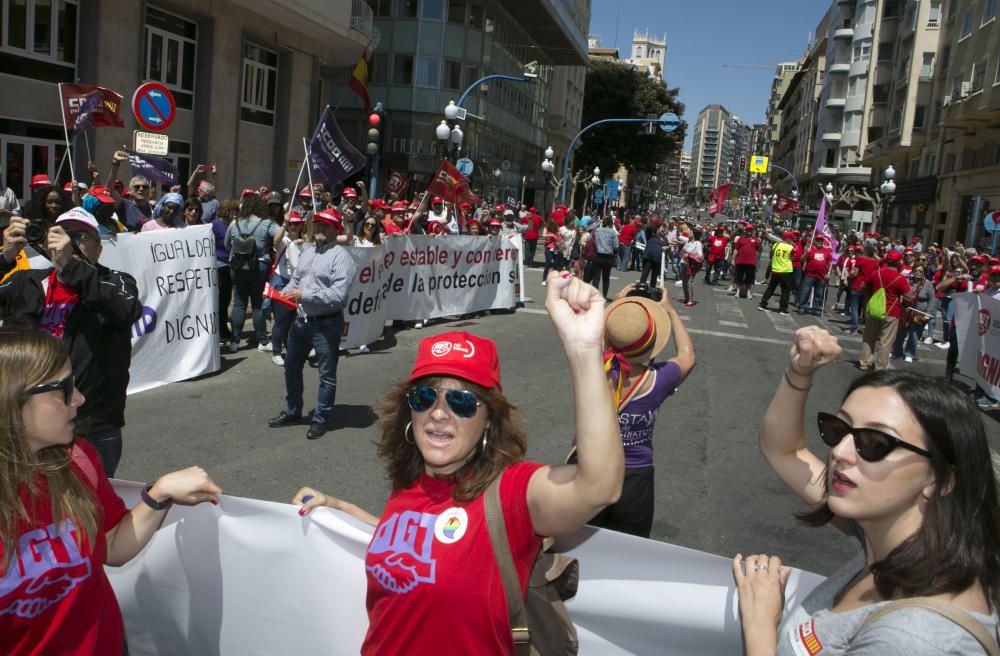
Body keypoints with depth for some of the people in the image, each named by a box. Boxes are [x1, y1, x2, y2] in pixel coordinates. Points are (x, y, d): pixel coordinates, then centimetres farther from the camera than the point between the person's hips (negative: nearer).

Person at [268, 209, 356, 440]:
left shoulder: (340, 257, -14)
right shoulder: (307, 254, 15)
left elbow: (338, 295, -23)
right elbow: (295, 280, 18)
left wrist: (304, 294, -20)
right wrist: (285, 293, -5)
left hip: (326, 324, -8)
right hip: (301, 320, 8)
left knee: (327, 375, 6)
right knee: (292, 368, 20)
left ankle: (320, 419, 21)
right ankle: (292, 412, 38)